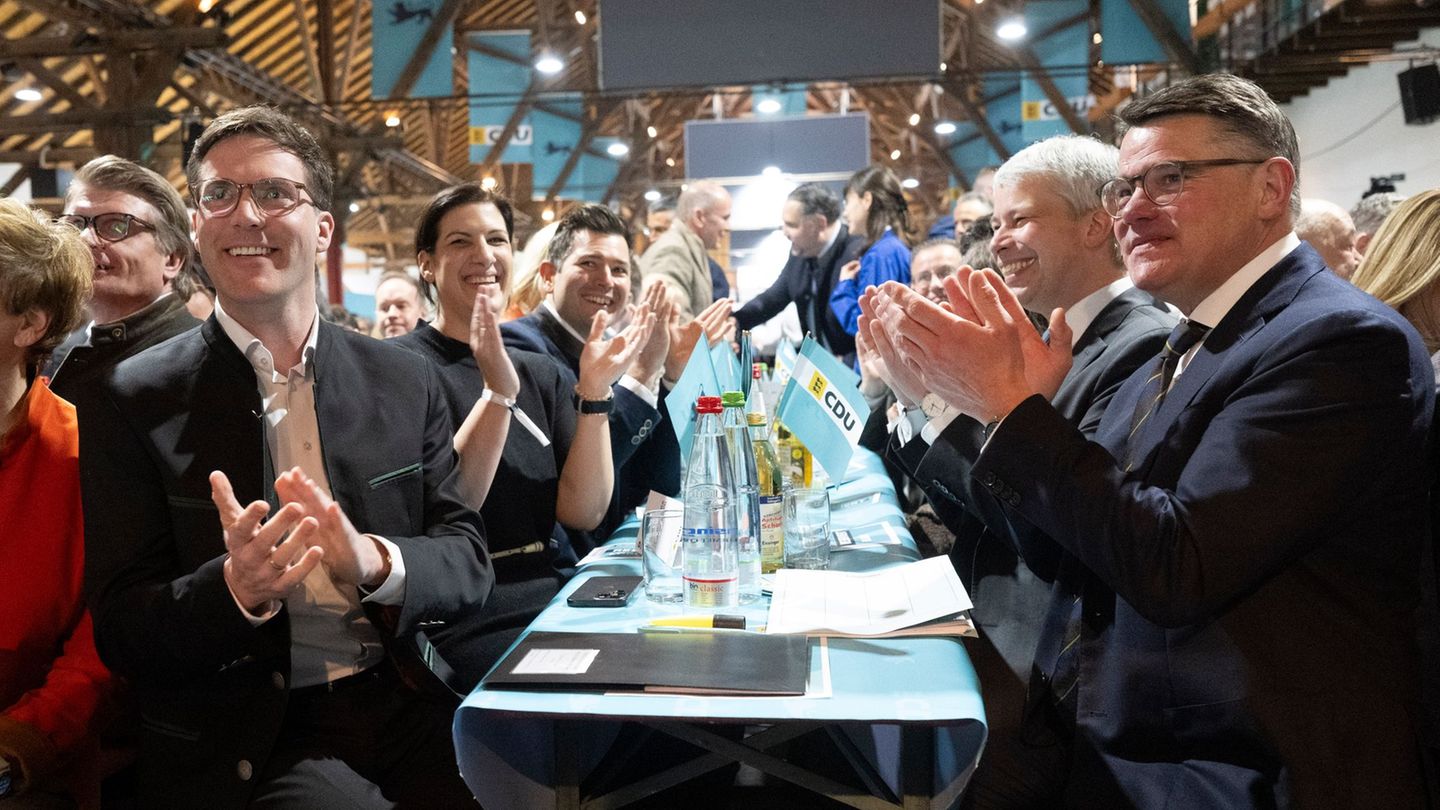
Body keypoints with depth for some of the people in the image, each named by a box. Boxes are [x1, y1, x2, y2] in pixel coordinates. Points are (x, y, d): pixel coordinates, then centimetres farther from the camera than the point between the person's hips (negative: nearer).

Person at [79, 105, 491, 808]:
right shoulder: (133, 401, 0)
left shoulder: (407, 383, 6)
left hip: (406, 710, 3)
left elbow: (469, 565, 2)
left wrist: (376, 564, -19)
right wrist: (235, 590, -22)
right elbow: (121, 632, -2)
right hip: (243, 744, -3)